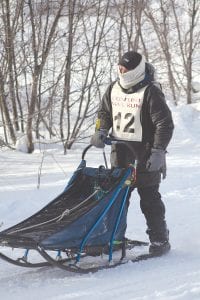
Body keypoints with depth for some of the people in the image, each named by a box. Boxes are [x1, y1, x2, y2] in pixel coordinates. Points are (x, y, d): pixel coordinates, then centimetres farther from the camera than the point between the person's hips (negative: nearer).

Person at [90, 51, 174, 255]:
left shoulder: (150, 92, -13)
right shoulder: (114, 88, 6)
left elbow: (165, 124, -14)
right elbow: (104, 112, 19)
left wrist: (158, 152, -19)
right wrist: (100, 131, 0)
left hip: (144, 149, -6)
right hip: (120, 147, 6)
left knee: (149, 196, -4)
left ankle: (160, 240, 5)